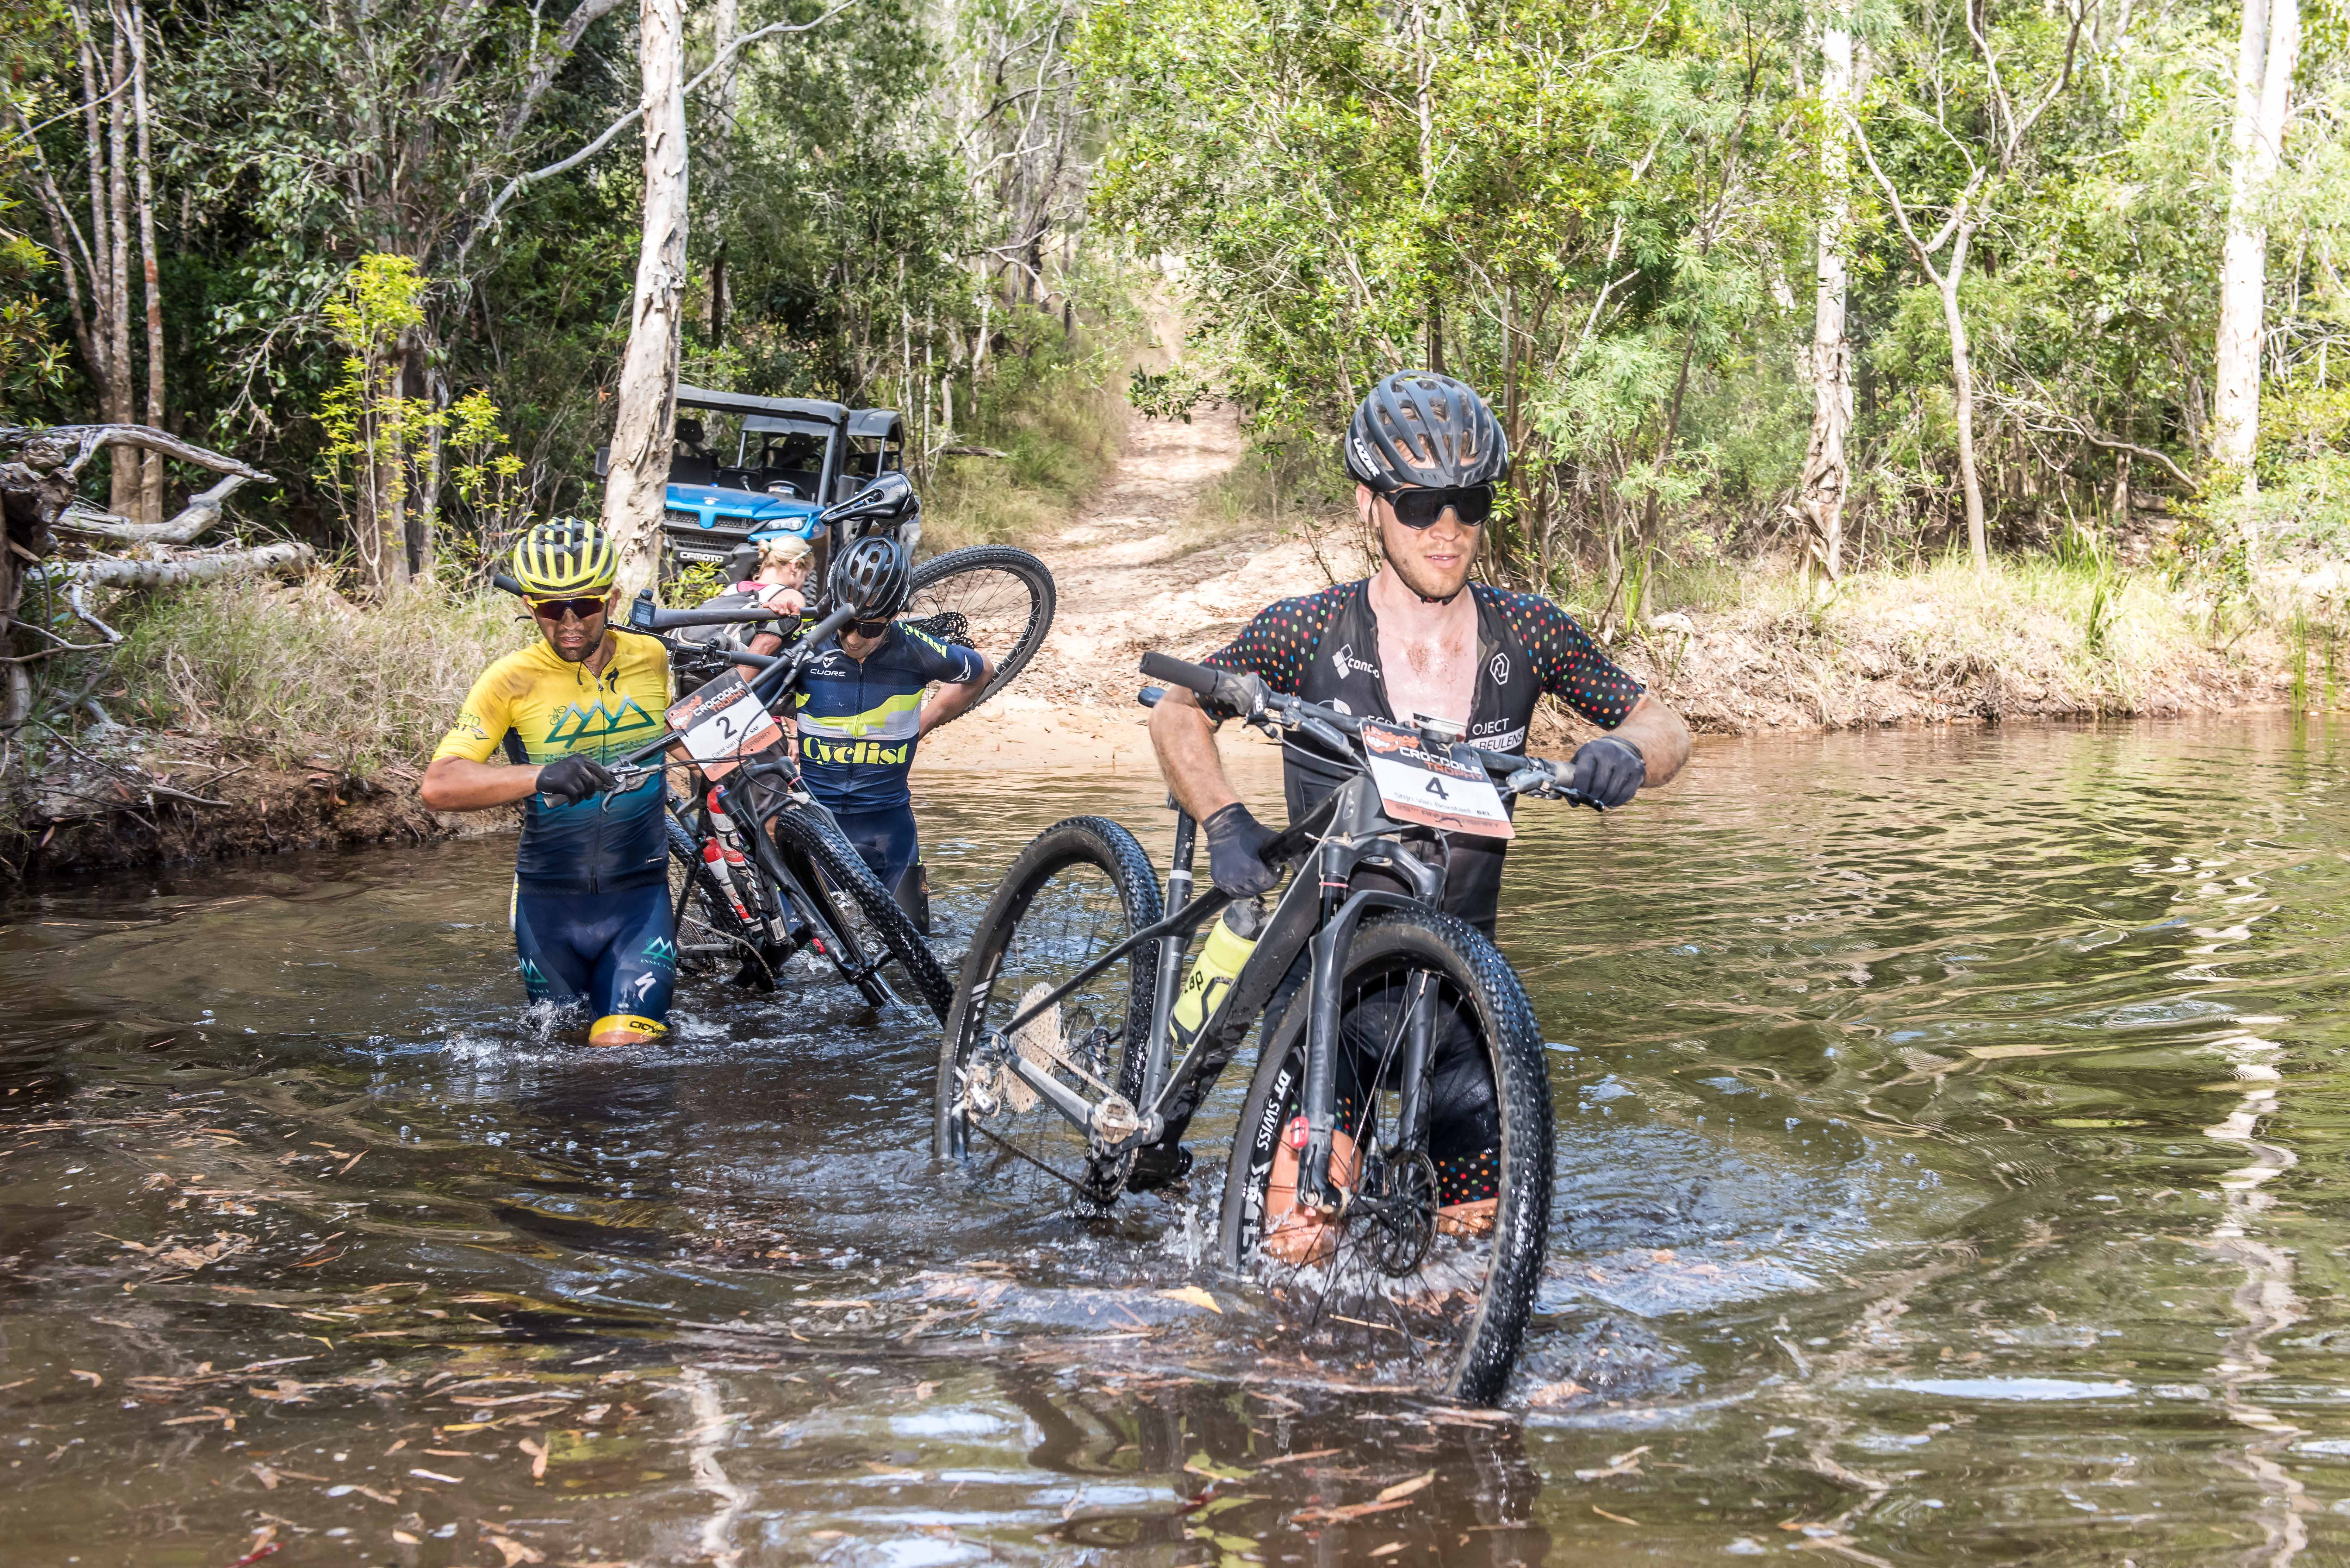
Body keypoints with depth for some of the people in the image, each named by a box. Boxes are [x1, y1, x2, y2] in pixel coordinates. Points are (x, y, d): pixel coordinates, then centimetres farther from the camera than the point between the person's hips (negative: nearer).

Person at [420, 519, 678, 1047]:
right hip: (551, 903, 0)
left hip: (638, 896, 0)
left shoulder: (652, 659, 1)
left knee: (622, 1050, -14)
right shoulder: (512, 680, -10)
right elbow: (439, 786, -22)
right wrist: (541, 776, -34)